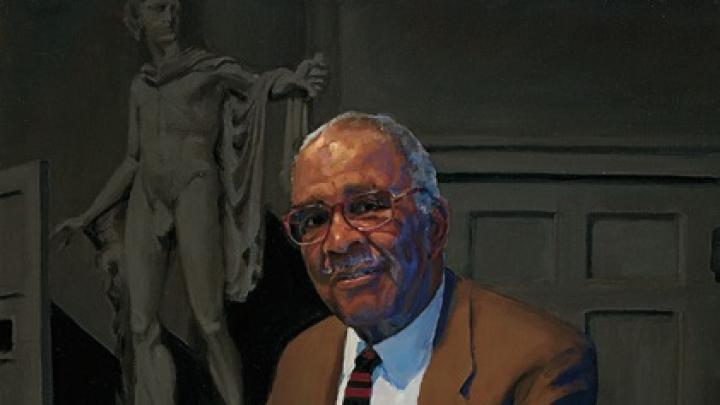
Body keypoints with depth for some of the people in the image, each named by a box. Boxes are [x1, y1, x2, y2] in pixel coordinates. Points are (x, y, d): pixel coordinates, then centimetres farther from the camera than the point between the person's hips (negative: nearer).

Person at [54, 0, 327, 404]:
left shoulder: (213, 68, 7)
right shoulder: (141, 86, 20)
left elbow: (260, 85, -10)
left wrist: (294, 79, -34)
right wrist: (89, 216, 23)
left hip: (195, 193, -4)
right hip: (147, 203, 5)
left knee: (210, 321, -12)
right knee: (143, 324, -4)